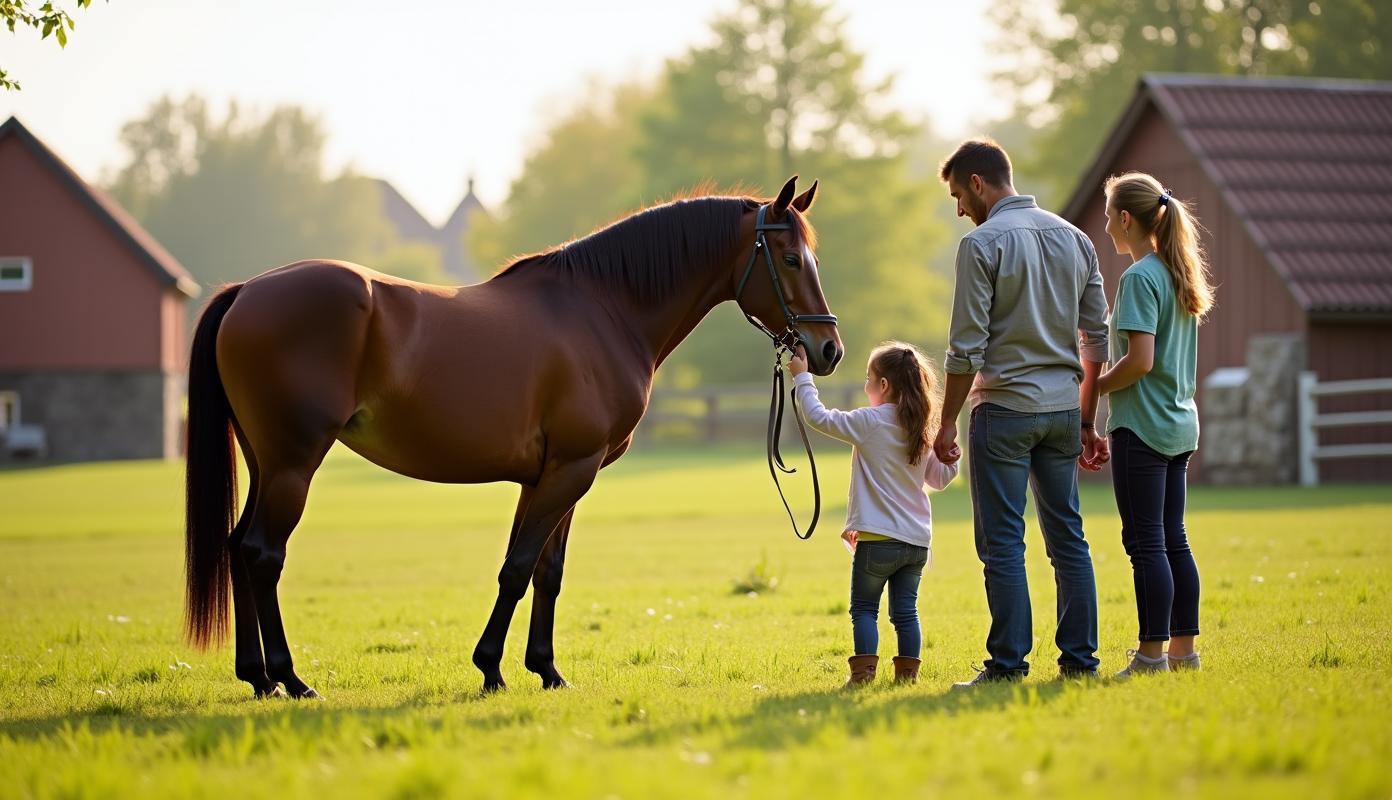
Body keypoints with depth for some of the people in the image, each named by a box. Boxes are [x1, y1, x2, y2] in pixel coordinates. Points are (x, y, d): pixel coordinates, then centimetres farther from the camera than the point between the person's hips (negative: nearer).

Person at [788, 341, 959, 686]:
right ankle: (908, 671, 6)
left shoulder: (869, 423, -10)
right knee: (905, 609, 9)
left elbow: (819, 417, -4)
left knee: (864, 607, 5)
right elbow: (940, 478, 15)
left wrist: (802, 378, 4)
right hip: (918, 541, 5)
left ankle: (863, 669, -3)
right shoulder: (922, 430, 7)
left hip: (878, 539, -5)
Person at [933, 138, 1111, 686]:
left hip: (1005, 405, -6)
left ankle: (1008, 665, -4)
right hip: (1063, 406, 6)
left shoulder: (983, 243, -10)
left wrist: (947, 423, -4)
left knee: (1002, 542, -2)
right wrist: (1087, 423, 17)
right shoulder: (1074, 239, 10)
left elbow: (967, 348, -12)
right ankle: (1079, 659, 11)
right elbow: (1097, 338, 12)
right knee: (1068, 537, 11)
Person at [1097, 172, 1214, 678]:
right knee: (1173, 540, 11)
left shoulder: (1139, 278, -14)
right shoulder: (1179, 275, 13)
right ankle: (1183, 649, 14)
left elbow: (1140, 361, -22)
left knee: (1146, 541, -6)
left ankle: (1152, 653, -5)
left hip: (1142, 425, -9)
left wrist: (1094, 389, -8)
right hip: (1180, 423, 9)